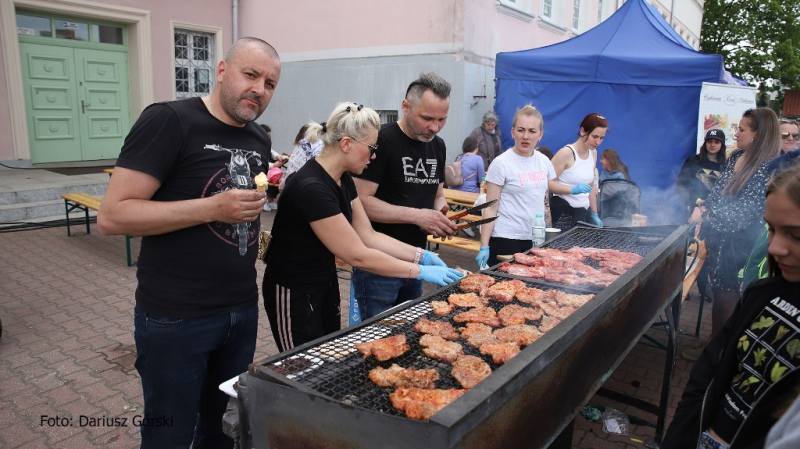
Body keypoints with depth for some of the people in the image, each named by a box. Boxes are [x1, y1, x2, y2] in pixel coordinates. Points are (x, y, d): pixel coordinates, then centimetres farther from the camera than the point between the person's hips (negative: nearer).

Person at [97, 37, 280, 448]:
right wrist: (213, 208, -25)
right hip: (176, 317, -6)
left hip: (243, 310, 6)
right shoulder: (169, 120, -13)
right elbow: (112, 216, -19)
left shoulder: (260, 140, 8)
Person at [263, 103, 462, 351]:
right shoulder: (311, 188, -29)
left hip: (326, 282, 8)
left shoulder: (343, 179, 0)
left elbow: (369, 236, 1)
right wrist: (421, 271, -21)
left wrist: (422, 255, -6)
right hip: (293, 293, -8)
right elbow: (358, 256, -27)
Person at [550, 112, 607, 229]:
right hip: (563, 212, -7)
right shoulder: (566, 153, -11)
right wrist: (573, 189, -28)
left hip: (584, 211, 7)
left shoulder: (593, 153, 12)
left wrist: (594, 214, 19)